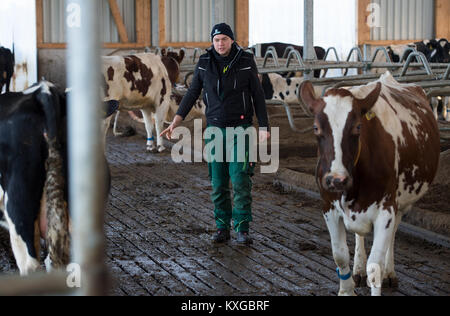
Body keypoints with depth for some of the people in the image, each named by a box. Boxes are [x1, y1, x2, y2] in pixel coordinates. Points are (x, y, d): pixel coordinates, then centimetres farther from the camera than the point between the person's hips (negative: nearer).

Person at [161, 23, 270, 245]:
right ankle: (222, 228, 16)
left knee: (240, 180, -10)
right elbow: (192, 94, 5)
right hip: (215, 128, 3)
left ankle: (242, 230, -2)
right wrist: (175, 123, -3)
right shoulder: (205, 63, 0)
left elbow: (258, 96, -1)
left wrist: (264, 127, -6)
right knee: (218, 183, 5)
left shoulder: (246, 62, -6)